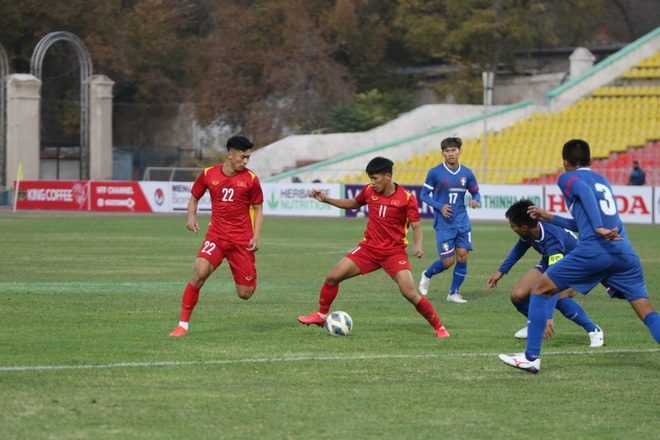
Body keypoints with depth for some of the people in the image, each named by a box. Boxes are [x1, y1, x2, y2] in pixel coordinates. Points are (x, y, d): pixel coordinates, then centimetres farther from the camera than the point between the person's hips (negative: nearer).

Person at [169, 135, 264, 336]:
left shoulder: (250, 179, -3)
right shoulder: (208, 175, 0)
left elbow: (258, 209, 6)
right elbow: (194, 198, 14)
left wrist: (256, 237, -7)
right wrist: (191, 217, -6)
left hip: (242, 240, 0)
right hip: (216, 235, 0)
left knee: (245, 294, 1)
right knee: (199, 273, -25)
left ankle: (252, 276, 40)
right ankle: (183, 324, -17)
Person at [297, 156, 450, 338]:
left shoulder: (407, 198, -15)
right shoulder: (369, 191, -1)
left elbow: (416, 227, -12)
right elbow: (353, 203, 21)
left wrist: (418, 245, -32)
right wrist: (326, 199, 13)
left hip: (394, 252, -5)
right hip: (369, 248, 5)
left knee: (410, 294, -18)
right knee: (333, 277, -3)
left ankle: (439, 328, -2)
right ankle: (321, 315, 20)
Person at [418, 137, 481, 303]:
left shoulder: (467, 173, 4)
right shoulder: (435, 173, -6)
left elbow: (475, 192, 13)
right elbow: (424, 195, -1)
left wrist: (475, 200, -11)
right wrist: (440, 207, -17)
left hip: (462, 222, 3)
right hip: (444, 224, -3)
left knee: (462, 256, -3)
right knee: (448, 261, -7)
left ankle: (453, 293, 13)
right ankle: (427, 275, 24)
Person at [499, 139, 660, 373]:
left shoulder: (568, 178, 11)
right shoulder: (603, 180, 31)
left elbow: (585, 191, -14)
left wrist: (598, 227, -23)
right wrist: (548, 217, 46)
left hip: (593, 250, -5)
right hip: (625, 253, 5)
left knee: (540, 289, 11)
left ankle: (531, 357, 7)